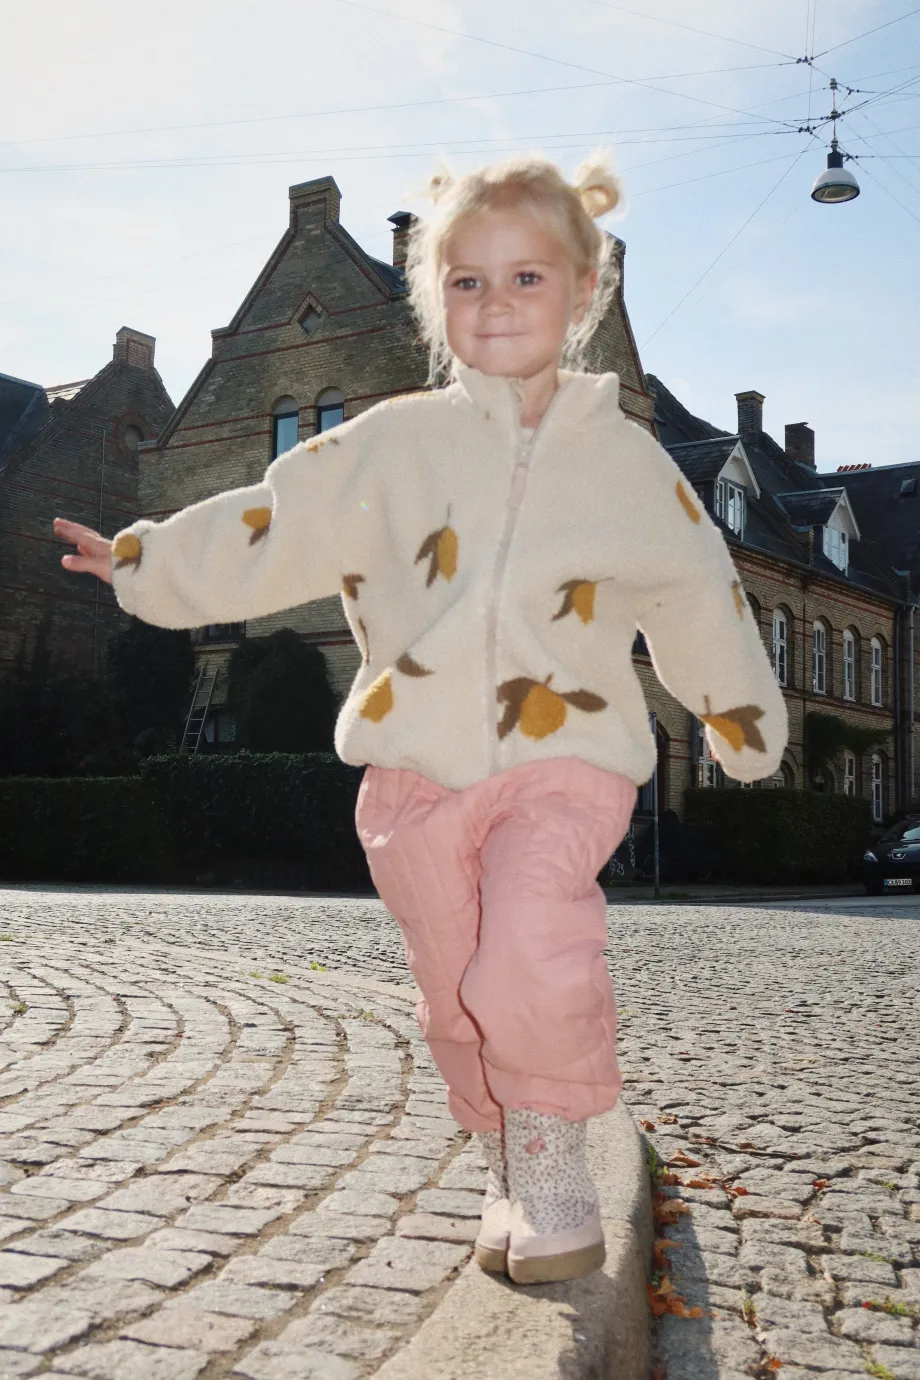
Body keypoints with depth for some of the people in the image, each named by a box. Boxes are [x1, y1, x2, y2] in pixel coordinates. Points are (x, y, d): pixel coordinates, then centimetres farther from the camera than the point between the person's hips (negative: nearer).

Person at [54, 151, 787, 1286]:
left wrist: (748, 724, 21)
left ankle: (555, 1158, -2)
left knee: (534, 949, -25)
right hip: (419, 765, 2)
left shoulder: (626, 459, 5)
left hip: (565, 755, -2)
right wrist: (146, 562, 12)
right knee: (457, 998, 9)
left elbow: (701, 598, 14)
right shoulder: (393, 444, 5)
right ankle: (510, 1170, 32)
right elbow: (271, 527, 11)